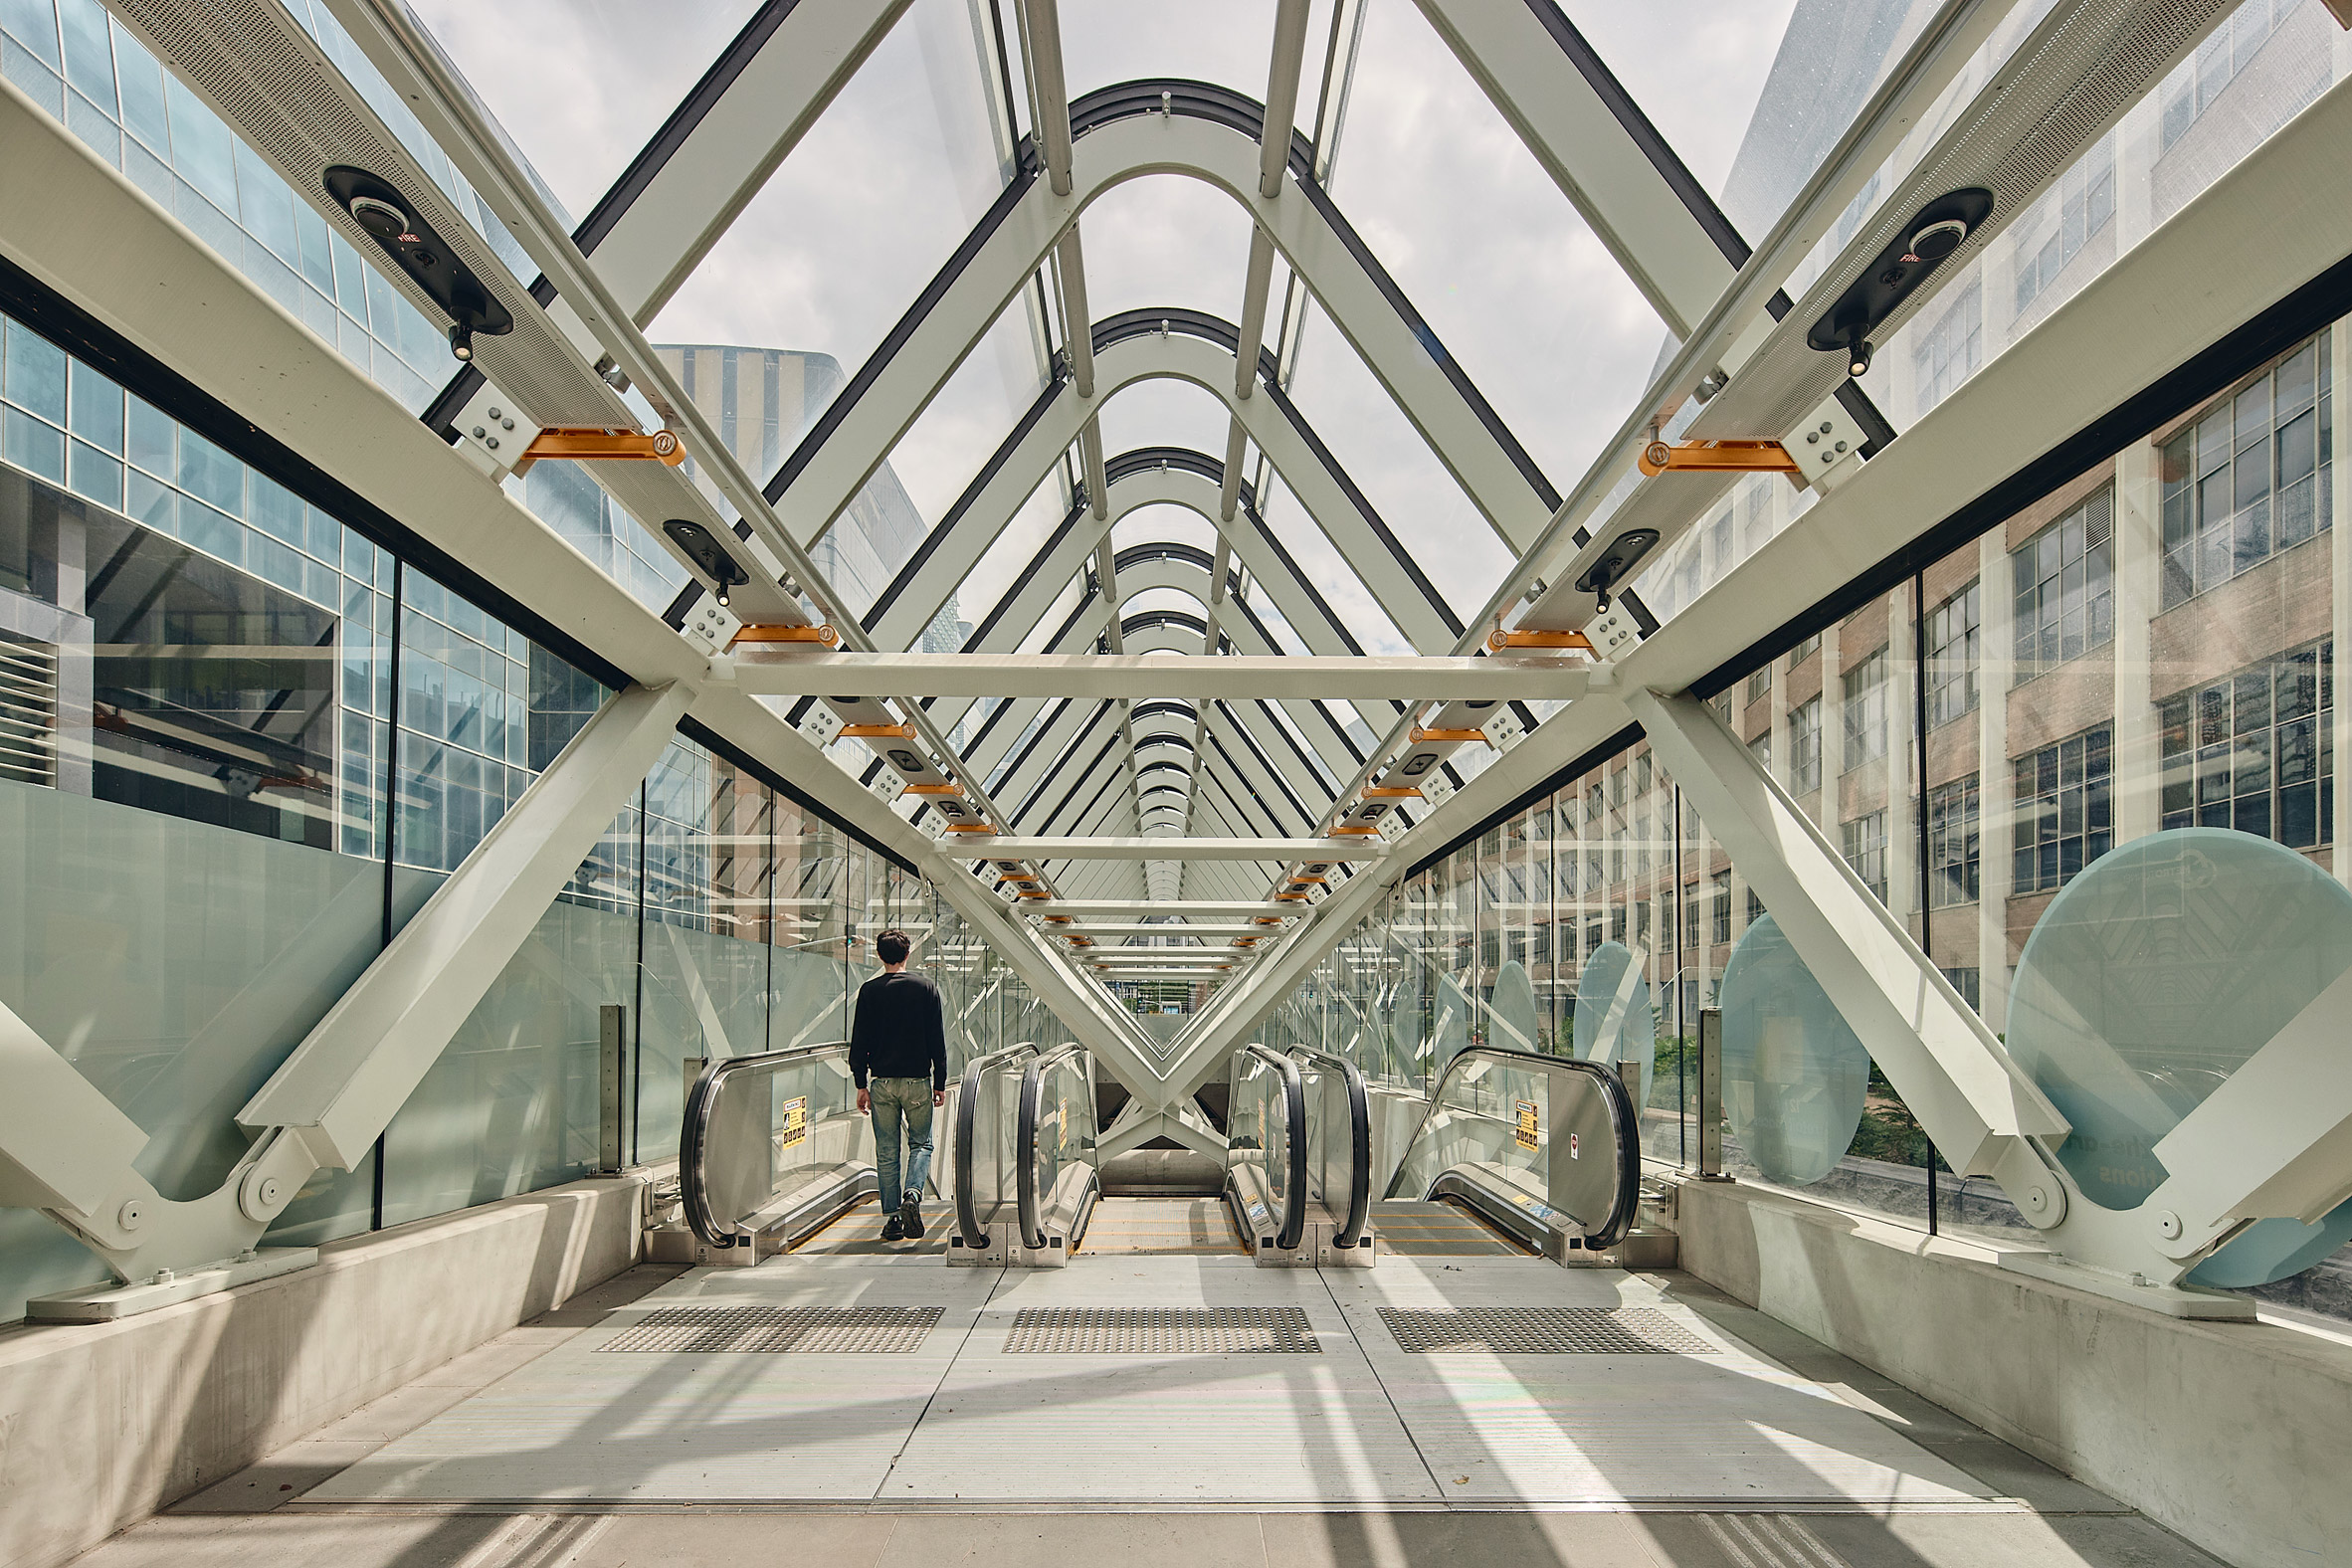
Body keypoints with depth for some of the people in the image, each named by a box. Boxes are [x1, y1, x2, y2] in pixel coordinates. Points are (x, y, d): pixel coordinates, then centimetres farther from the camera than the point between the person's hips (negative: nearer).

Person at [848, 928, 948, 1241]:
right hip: (918, 1080, 0)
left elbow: (859, 1042, 0)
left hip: (883, 1082, 0)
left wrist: (861, 1084, 6)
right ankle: (913, 1194, -12)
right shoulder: (927, 988, -1)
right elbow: (938, 1041, 1)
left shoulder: (869, 991, -1)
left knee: (886, 1152, 8)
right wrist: (940, 1083, 7)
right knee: (921, 1143, 13)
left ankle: (893, 1218, 7)